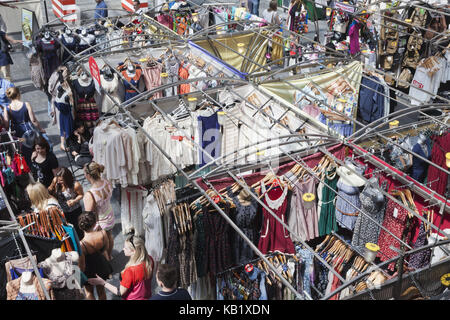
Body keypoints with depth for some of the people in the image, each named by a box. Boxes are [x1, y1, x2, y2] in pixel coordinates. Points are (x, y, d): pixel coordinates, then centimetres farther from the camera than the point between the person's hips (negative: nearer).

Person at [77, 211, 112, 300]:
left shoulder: (81, 245, -36)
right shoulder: (103, 234, -28)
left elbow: (82, 266, -22)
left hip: (89, 271, -3)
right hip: (102, 265, 3)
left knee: (89, 292, 27)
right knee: (101, 290, 30)